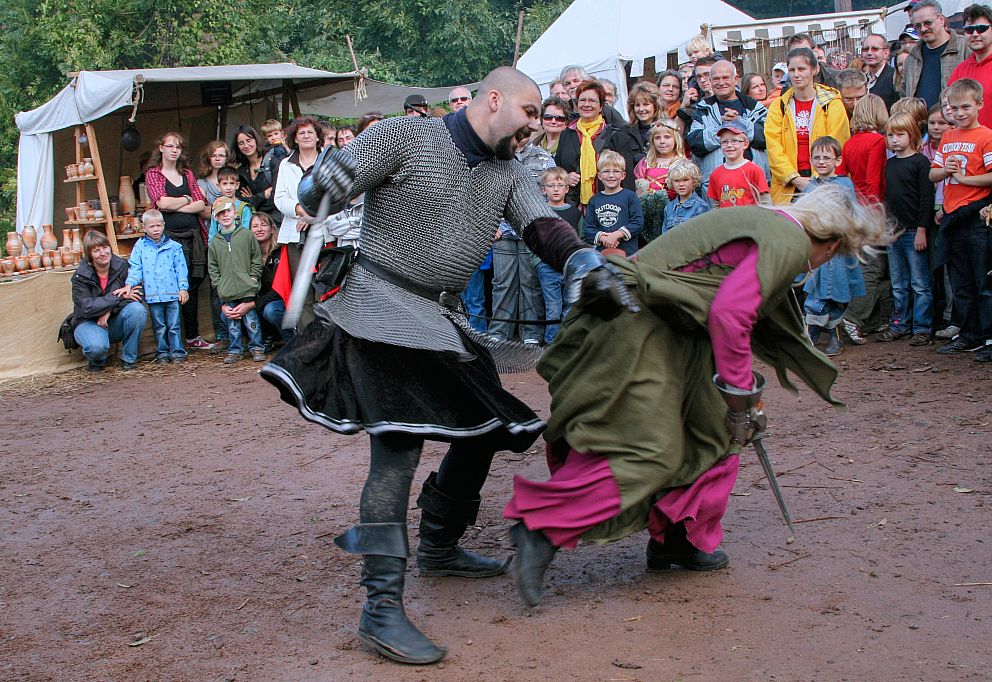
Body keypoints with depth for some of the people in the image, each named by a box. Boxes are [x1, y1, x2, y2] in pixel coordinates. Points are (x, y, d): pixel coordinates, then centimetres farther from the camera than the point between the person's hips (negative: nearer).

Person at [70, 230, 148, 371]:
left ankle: (129, 358, -11)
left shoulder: (121, 266, -6)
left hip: (115, 322, 3)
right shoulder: (80, 277, -13)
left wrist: (109, 310, -23)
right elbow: (87, 308, -24)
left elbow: (136, 294, -10)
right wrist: (119, 297, -27)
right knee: (97, 346, -37)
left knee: (137, 309, -28)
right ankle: (97, 361, 4)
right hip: (88, 322, -3)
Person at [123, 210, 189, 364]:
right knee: (159, 327, 8)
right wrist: (129, 284, -13)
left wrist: (183, 288, -1)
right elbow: (135, 268, 1)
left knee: (174, 325, 4)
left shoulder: (173, 246, 5)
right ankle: (162, 353, 17)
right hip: (152, 294, 0)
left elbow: (180, 269, 6)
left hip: (172, 293, 0)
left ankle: (177, 352, 11)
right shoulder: (140, 247, 4)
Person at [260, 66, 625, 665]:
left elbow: (544, 227, -7)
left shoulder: (510, 175, 10)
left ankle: (438, 547, 36)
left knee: (485, 427, 14)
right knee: (398, 445, -18)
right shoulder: (406, 137, -8)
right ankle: (383, 606, -18)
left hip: (442, 318, 8)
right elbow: (320, 191, -10)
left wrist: (588, 266, -24)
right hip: (381, 306, -8)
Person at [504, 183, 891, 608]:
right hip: (639, 328, -11)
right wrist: (740, 396, -12)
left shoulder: (764, 223, 22)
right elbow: (728, 314, -21)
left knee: (716, 433, 16)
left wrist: (746, 390, 37)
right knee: (648, 453, -13)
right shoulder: (790, 242, -9)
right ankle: (539, 526, -15)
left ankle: (677, 540, 23)